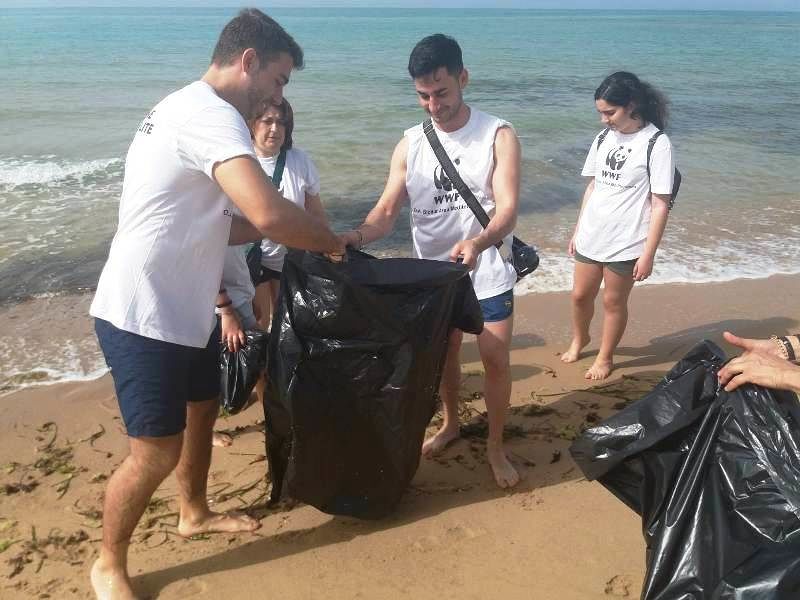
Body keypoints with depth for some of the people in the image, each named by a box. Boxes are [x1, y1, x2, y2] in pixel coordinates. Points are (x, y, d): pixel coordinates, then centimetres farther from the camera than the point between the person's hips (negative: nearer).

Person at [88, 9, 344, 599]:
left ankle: (196, 513, 46)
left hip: (183, 309, 11)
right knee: (157, 452, -1)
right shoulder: (210, 114, -21)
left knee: (202, 409, 24)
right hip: (144, 317, -11)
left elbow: (217, 224, 15)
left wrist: (307, 234, 4)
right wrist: (331, 242, -15)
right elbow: (269, 212, -35)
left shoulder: (190, 109, 14)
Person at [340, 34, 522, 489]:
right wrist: (357, 236, -30)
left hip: (489, 273, -3)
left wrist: (477, 242, -43)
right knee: (444, 354, 18)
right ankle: (451, 423, 42)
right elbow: (387, 210, -7)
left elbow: (508, 208, -21)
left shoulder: (498, 135, -12)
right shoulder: (410, 144, -2)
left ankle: (496, 447, 22)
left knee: (496, 360, 2)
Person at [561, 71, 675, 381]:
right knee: (580, 295, 16)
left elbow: (660, 205, -13)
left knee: (613, 301, 9)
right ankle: (579, 339, 43)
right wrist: (577, 231, 14)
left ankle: (605, 357, 30)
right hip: (590, 237, 5)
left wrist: (648, 253, -15)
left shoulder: (656, 144, -14)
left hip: (626, 242, -5)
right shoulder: (604, 137, 4)